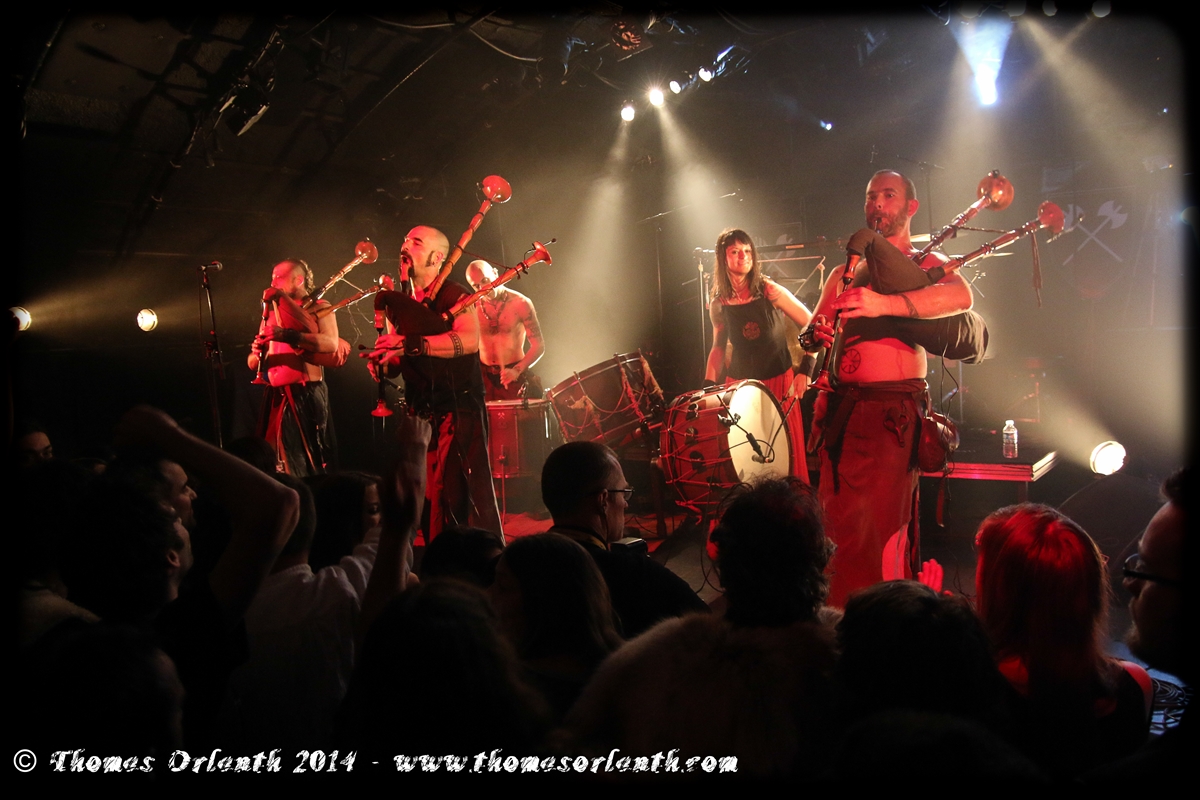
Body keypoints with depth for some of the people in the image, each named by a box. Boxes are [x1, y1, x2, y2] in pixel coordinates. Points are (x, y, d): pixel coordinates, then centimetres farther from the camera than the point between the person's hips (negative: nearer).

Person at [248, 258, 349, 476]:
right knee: (279, 466, 6)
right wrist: (256, 353, -7)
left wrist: (287, 336, -26)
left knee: (308, 465, -7)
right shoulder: (271, 315, 19)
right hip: (277, 398, 6)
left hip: (307, 395, -6)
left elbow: (331, 343, -18)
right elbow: (252, 363, 16)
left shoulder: (319, 308, 2)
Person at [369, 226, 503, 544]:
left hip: (459, 407, -7)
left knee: (464, 491, -12)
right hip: (420, 411, 7)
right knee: (428, 497, 8)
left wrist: (411, 345, -31)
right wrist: (384, 365, 1)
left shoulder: (454, 296, -7)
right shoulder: (399, 303, 15)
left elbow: (470, 339, -26)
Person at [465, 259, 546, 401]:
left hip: (515, 378, -3)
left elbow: (538, 346, -9)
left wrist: (517, 370, -21)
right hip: (484, 376, 3)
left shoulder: (520, 303, -8)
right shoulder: (472, 306, 1)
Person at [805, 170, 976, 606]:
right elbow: (809, 336, 19)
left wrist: (885, 303, -29)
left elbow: (961, 296, -16)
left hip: (893, 410, -4)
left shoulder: (926, 263, 8)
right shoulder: (844, 272, 22)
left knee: (874, 526, -9)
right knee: (837, 521, 5)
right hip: (839, 407, 4)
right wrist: (816, 334, -7)